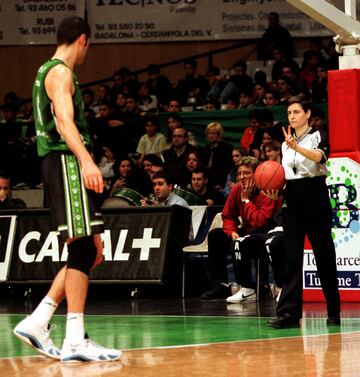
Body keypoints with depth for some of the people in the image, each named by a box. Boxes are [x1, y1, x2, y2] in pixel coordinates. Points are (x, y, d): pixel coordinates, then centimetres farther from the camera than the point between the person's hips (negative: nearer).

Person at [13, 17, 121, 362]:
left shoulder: (46, 72, 23)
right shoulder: (60, 73, -8)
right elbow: (64, 120, -23)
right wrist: (86, 161, -36)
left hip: (62, 164, 10)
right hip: (66, 162, -10)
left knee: (91, 252, 10)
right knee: (83, 249, -13)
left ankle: (37, 322, 8)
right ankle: (74, 341, -17)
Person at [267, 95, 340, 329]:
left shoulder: (318, 136, -2)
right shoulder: (286, 143, 15)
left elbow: (318, 156, -25)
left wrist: (296, 147, -42)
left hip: (315, 198, -5)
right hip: (292, 201, 5)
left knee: (324, 255, 1)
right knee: (292, 258, -2)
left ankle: (334, 312, 11)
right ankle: (289, 313, -7)